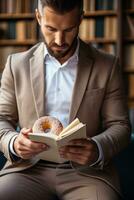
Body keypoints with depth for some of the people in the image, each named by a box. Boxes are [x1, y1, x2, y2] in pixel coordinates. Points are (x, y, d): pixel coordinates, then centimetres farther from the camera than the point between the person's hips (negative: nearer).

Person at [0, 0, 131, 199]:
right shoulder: (17, 64, 10)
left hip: (86, 171, -1)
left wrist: (97, 149, -18)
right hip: (29, 169, 1)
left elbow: (119, 126, 4)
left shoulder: (107, 66, 5)